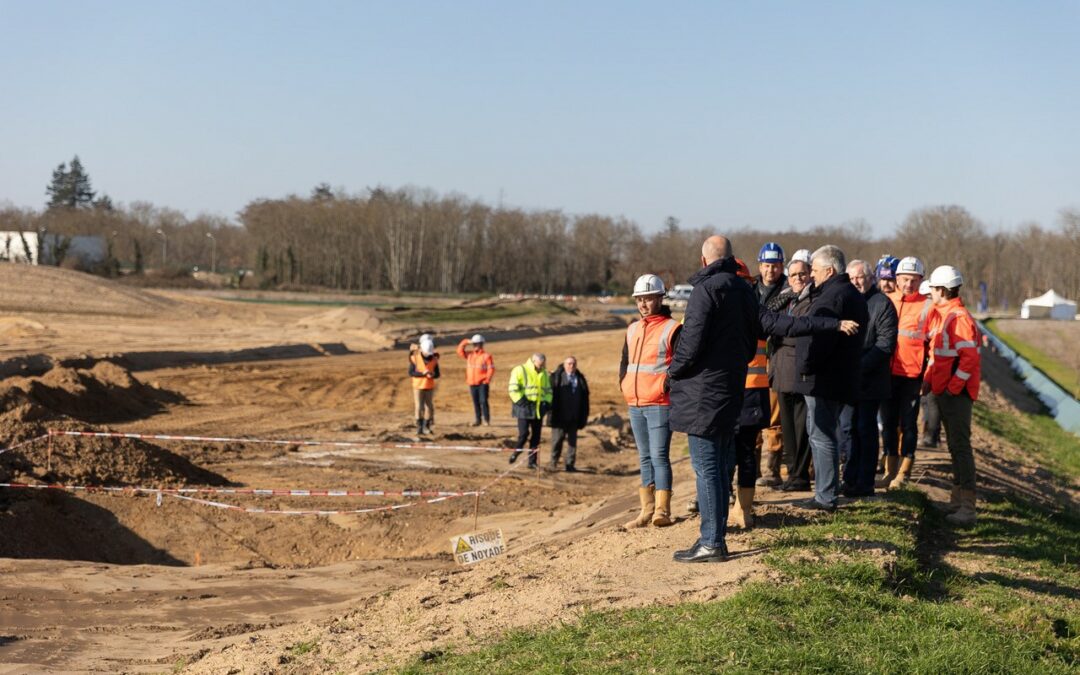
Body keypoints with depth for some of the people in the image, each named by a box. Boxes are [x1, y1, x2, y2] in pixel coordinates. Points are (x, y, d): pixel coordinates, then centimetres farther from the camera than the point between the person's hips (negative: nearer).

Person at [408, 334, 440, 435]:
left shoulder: (434, 359, -2)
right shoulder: (415, 358, -10)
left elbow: (437, 374, 3)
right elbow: (411, 373, -11)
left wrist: (433, 375, -21)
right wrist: (422, 373, -24)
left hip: (430, 387, 3)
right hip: (418, 386, -3)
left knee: (429, 407, 4)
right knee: (419, 407, -8)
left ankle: (426, 427, 14)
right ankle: (419, 428, -5)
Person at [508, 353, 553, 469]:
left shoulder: (544, 374, 14)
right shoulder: (520, 371, -7)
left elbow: (548, 390, 23)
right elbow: (513, 389, -12)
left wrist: (547, 402, 6)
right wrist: (521, 402, -18)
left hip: (538, 409, 6)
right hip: (524, 408, -6)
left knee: (536, 436, 6)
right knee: (524, 433, -10)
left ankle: (532, 462, 13)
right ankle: (516, 452, 15)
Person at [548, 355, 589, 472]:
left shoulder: (580, 379, 9)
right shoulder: (556, 377, -2)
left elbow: (585, 399, 10)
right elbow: (550, 394, -6)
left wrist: (584, 416, 6)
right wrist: (552, 413, -11)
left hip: (574, 417, 3)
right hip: (560, 417, -3)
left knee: (572, 440, 4)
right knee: (557, 438, 3)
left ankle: (570, 464, 9)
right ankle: (553, 462, 17)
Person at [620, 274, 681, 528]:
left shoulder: (672, 329, -7)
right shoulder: (632, 330, 15)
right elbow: (625, 361, 24)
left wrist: (667, 386, -16)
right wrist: (624, 383, 10)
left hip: (660, 405, -7)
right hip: (634, 405, 7)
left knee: (659, 456, -12)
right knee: (645, 457, 11)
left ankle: (662, 510, -13)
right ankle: (647, 509, 16)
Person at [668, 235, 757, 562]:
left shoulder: (707, 289, -14)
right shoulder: (745, 290, 13)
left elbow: (693, 339, -18)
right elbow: (752, 340, 18)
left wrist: (675, 369, -3)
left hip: (703, 390, -9)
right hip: (733, 387, 9)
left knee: (706, 467, -6)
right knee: (720, 466, 14)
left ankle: (711, 542, -5)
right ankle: (716, 537, 20)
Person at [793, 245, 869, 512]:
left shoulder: (832, 297, -18)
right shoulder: (854, 296, 16)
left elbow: (817, 338, -25)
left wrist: (804, 366, -12)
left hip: (823, 380, -10)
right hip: (844, 378, 10)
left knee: (822, 437, -5)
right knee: (829, 435, 18)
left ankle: (826, 497, -2)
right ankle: (828, 493, 26)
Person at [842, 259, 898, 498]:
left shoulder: (882, 303, -5)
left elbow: (885, 344, -12)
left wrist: (861, 365, -20)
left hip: (870, 379, -6)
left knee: (865, 429, -2)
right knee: (850, 429, 9)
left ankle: (864, 483, 3)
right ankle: (850, 480, 16)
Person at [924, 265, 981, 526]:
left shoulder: (959, 318, -16)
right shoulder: (944, 316, 16)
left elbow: (969, 358, -21)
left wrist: (954, 387, -20)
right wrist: (929, 379, 11)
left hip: (957, 393, -10)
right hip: (944, 391, 10)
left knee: (960, 446, -13)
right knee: (954, 446, 15)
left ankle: (967, 508, -16)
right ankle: (958, 501, 23)